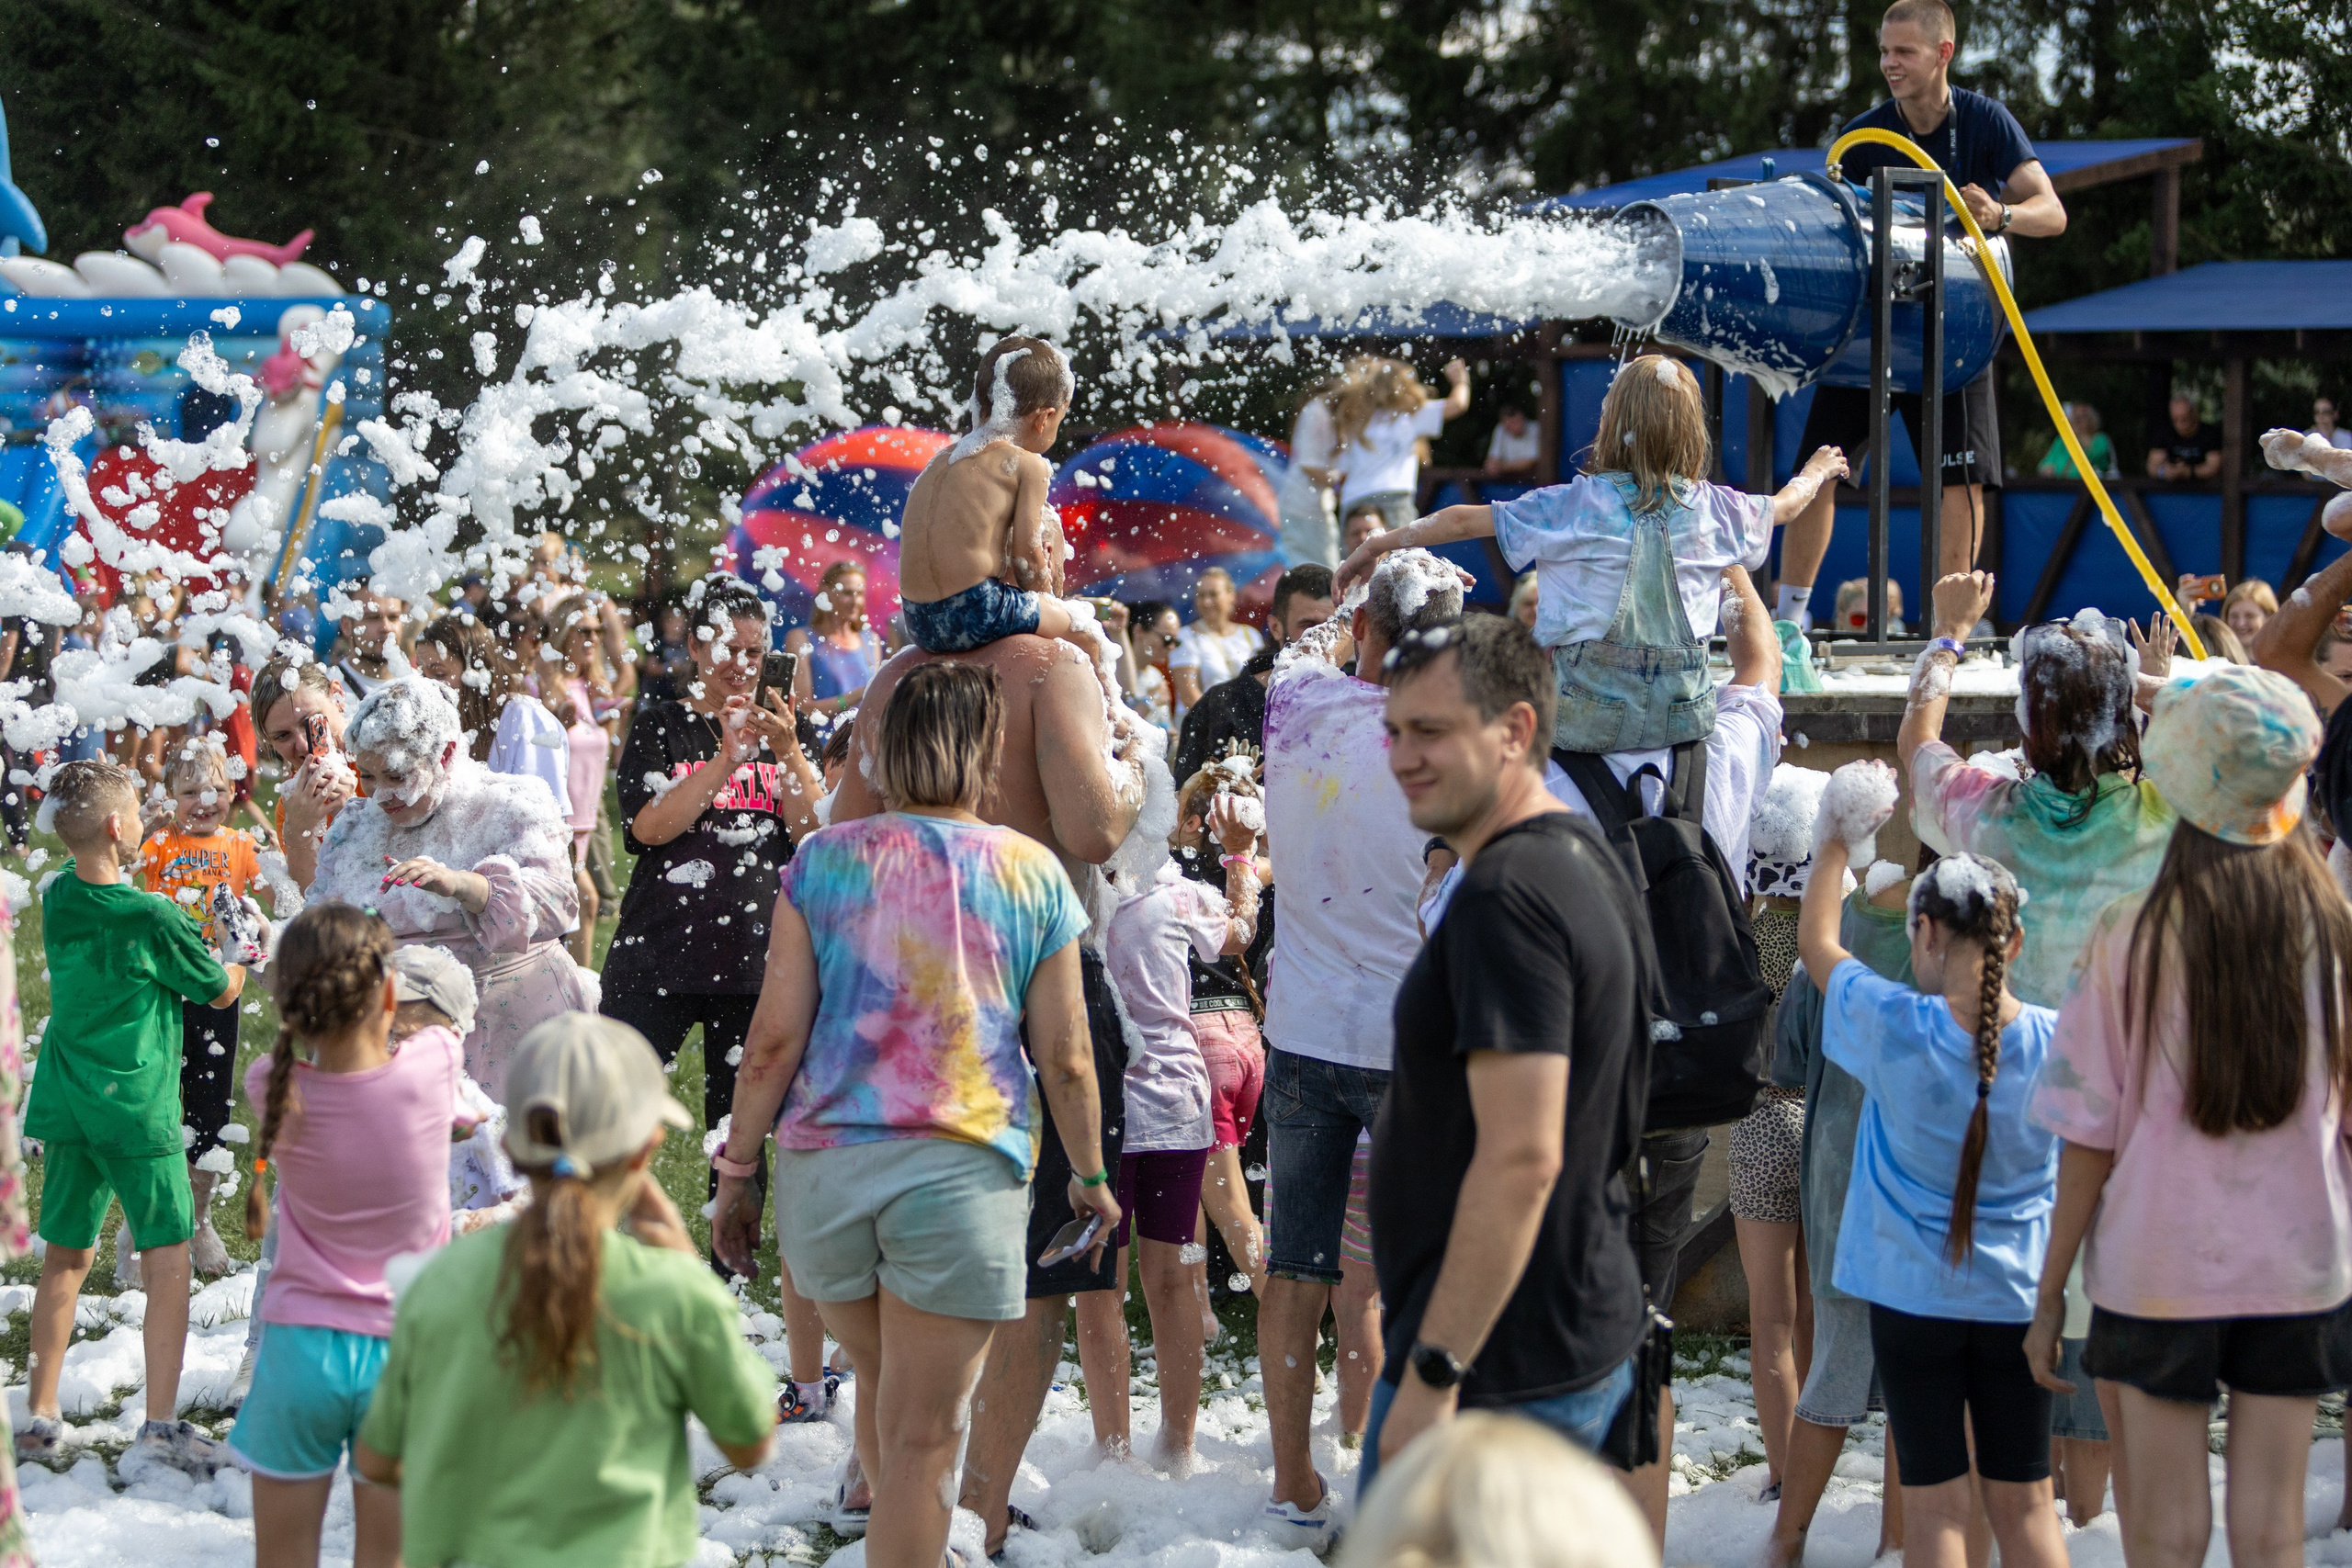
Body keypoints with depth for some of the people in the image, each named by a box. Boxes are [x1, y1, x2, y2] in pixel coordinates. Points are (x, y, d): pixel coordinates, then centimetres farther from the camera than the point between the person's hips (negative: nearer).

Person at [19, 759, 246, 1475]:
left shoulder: (58, 898, 3)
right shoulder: (153, 918, -15)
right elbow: (221, 992, -1)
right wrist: (242, 961, 19)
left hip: (64, 1104, 6)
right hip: (138, 1108, -6)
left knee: (66, 1255, 15)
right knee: (167, 1260, 0)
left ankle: (37, 1416, 19)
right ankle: (160, 1428, -4)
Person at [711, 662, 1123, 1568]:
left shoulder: (823, 861, 2)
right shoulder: (1032, 874, 1)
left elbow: (775, 1038, -2)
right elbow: (1066, 1060, 4)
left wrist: (737, 1169, 7)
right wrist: (1090, 1175, 18)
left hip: (825, 1159, 2)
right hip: (964, 1169, -2)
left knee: (881, 1385, 23)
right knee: (923, 1436, 2)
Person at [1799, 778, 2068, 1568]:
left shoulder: (1893, 1027, -15)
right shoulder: (2054, 1041, -9)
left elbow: (1816, 940, 2)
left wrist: (1836, 841, 14)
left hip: (1913, 1295, -2)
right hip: (2019, 1298, 2)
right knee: (2024, 1504, 10)